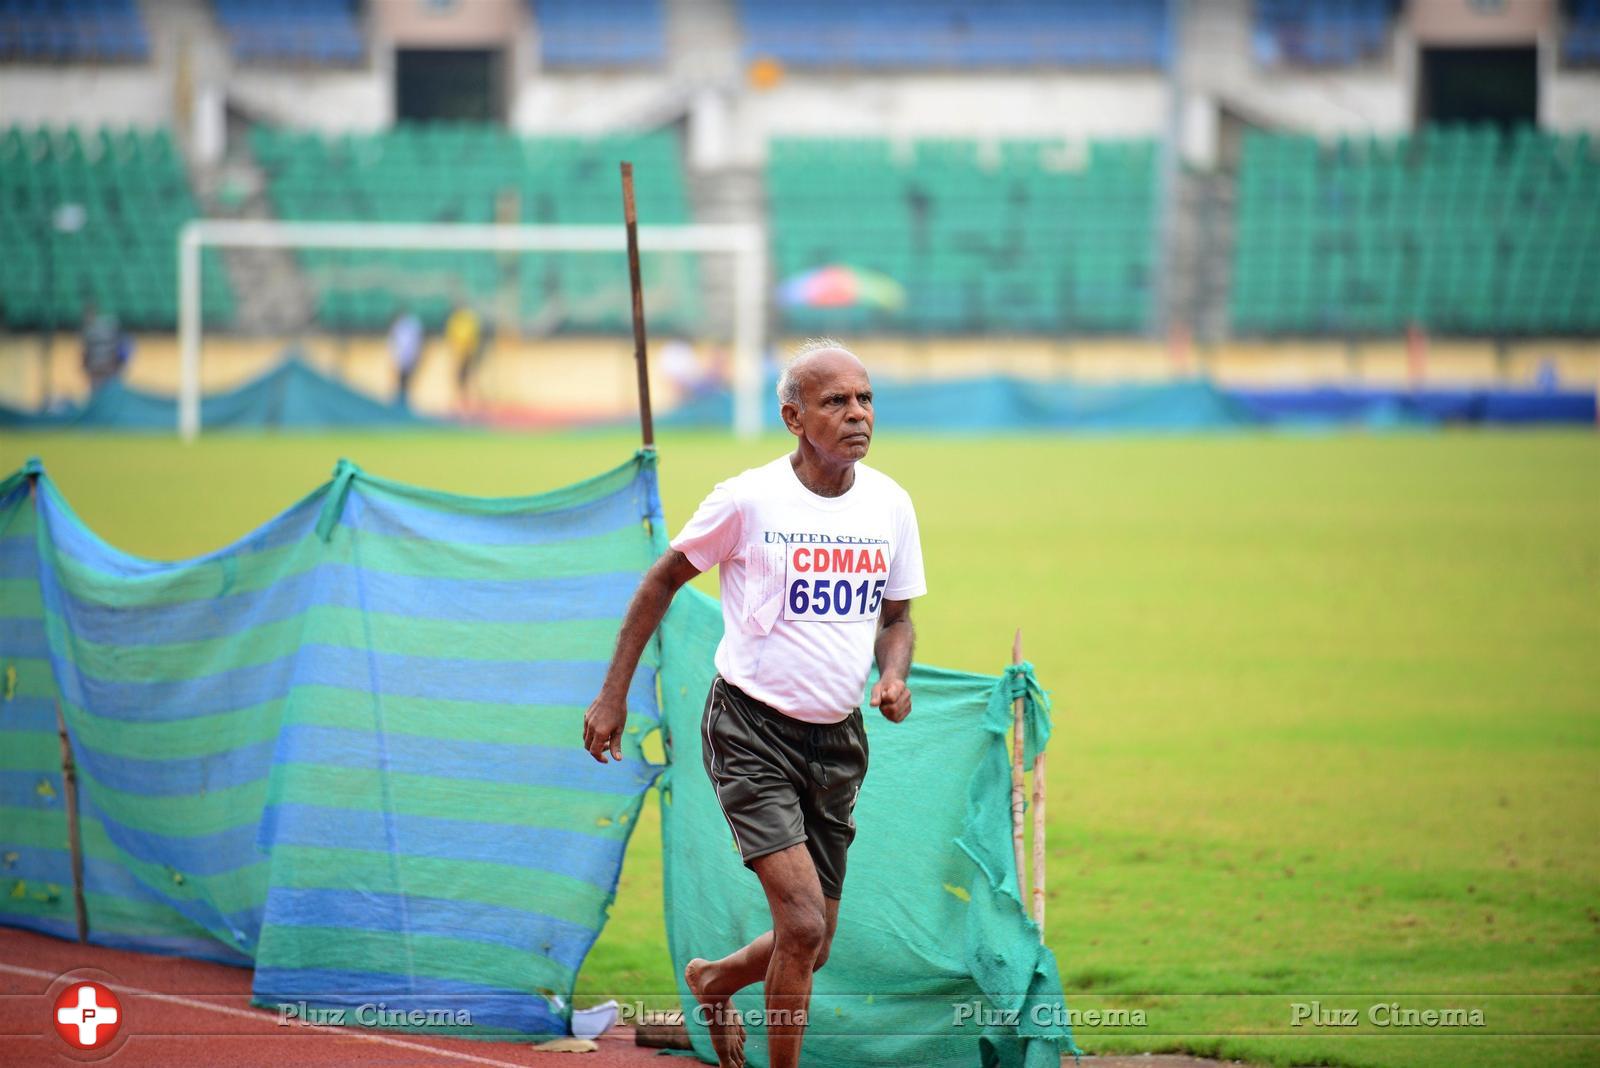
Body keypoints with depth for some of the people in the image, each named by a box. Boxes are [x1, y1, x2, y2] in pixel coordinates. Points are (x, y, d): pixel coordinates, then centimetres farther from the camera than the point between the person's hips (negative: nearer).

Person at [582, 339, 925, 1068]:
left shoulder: (890, 505, 1)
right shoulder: (748, 500, -12)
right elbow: (662, 581, 1)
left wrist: (894, 676, -7)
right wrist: (613, 695, 1)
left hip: (837, 739, 5)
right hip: (752, 730, -5)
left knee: (812, 946, 11)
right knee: (803, 924, -19)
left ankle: (716, 981, 42)